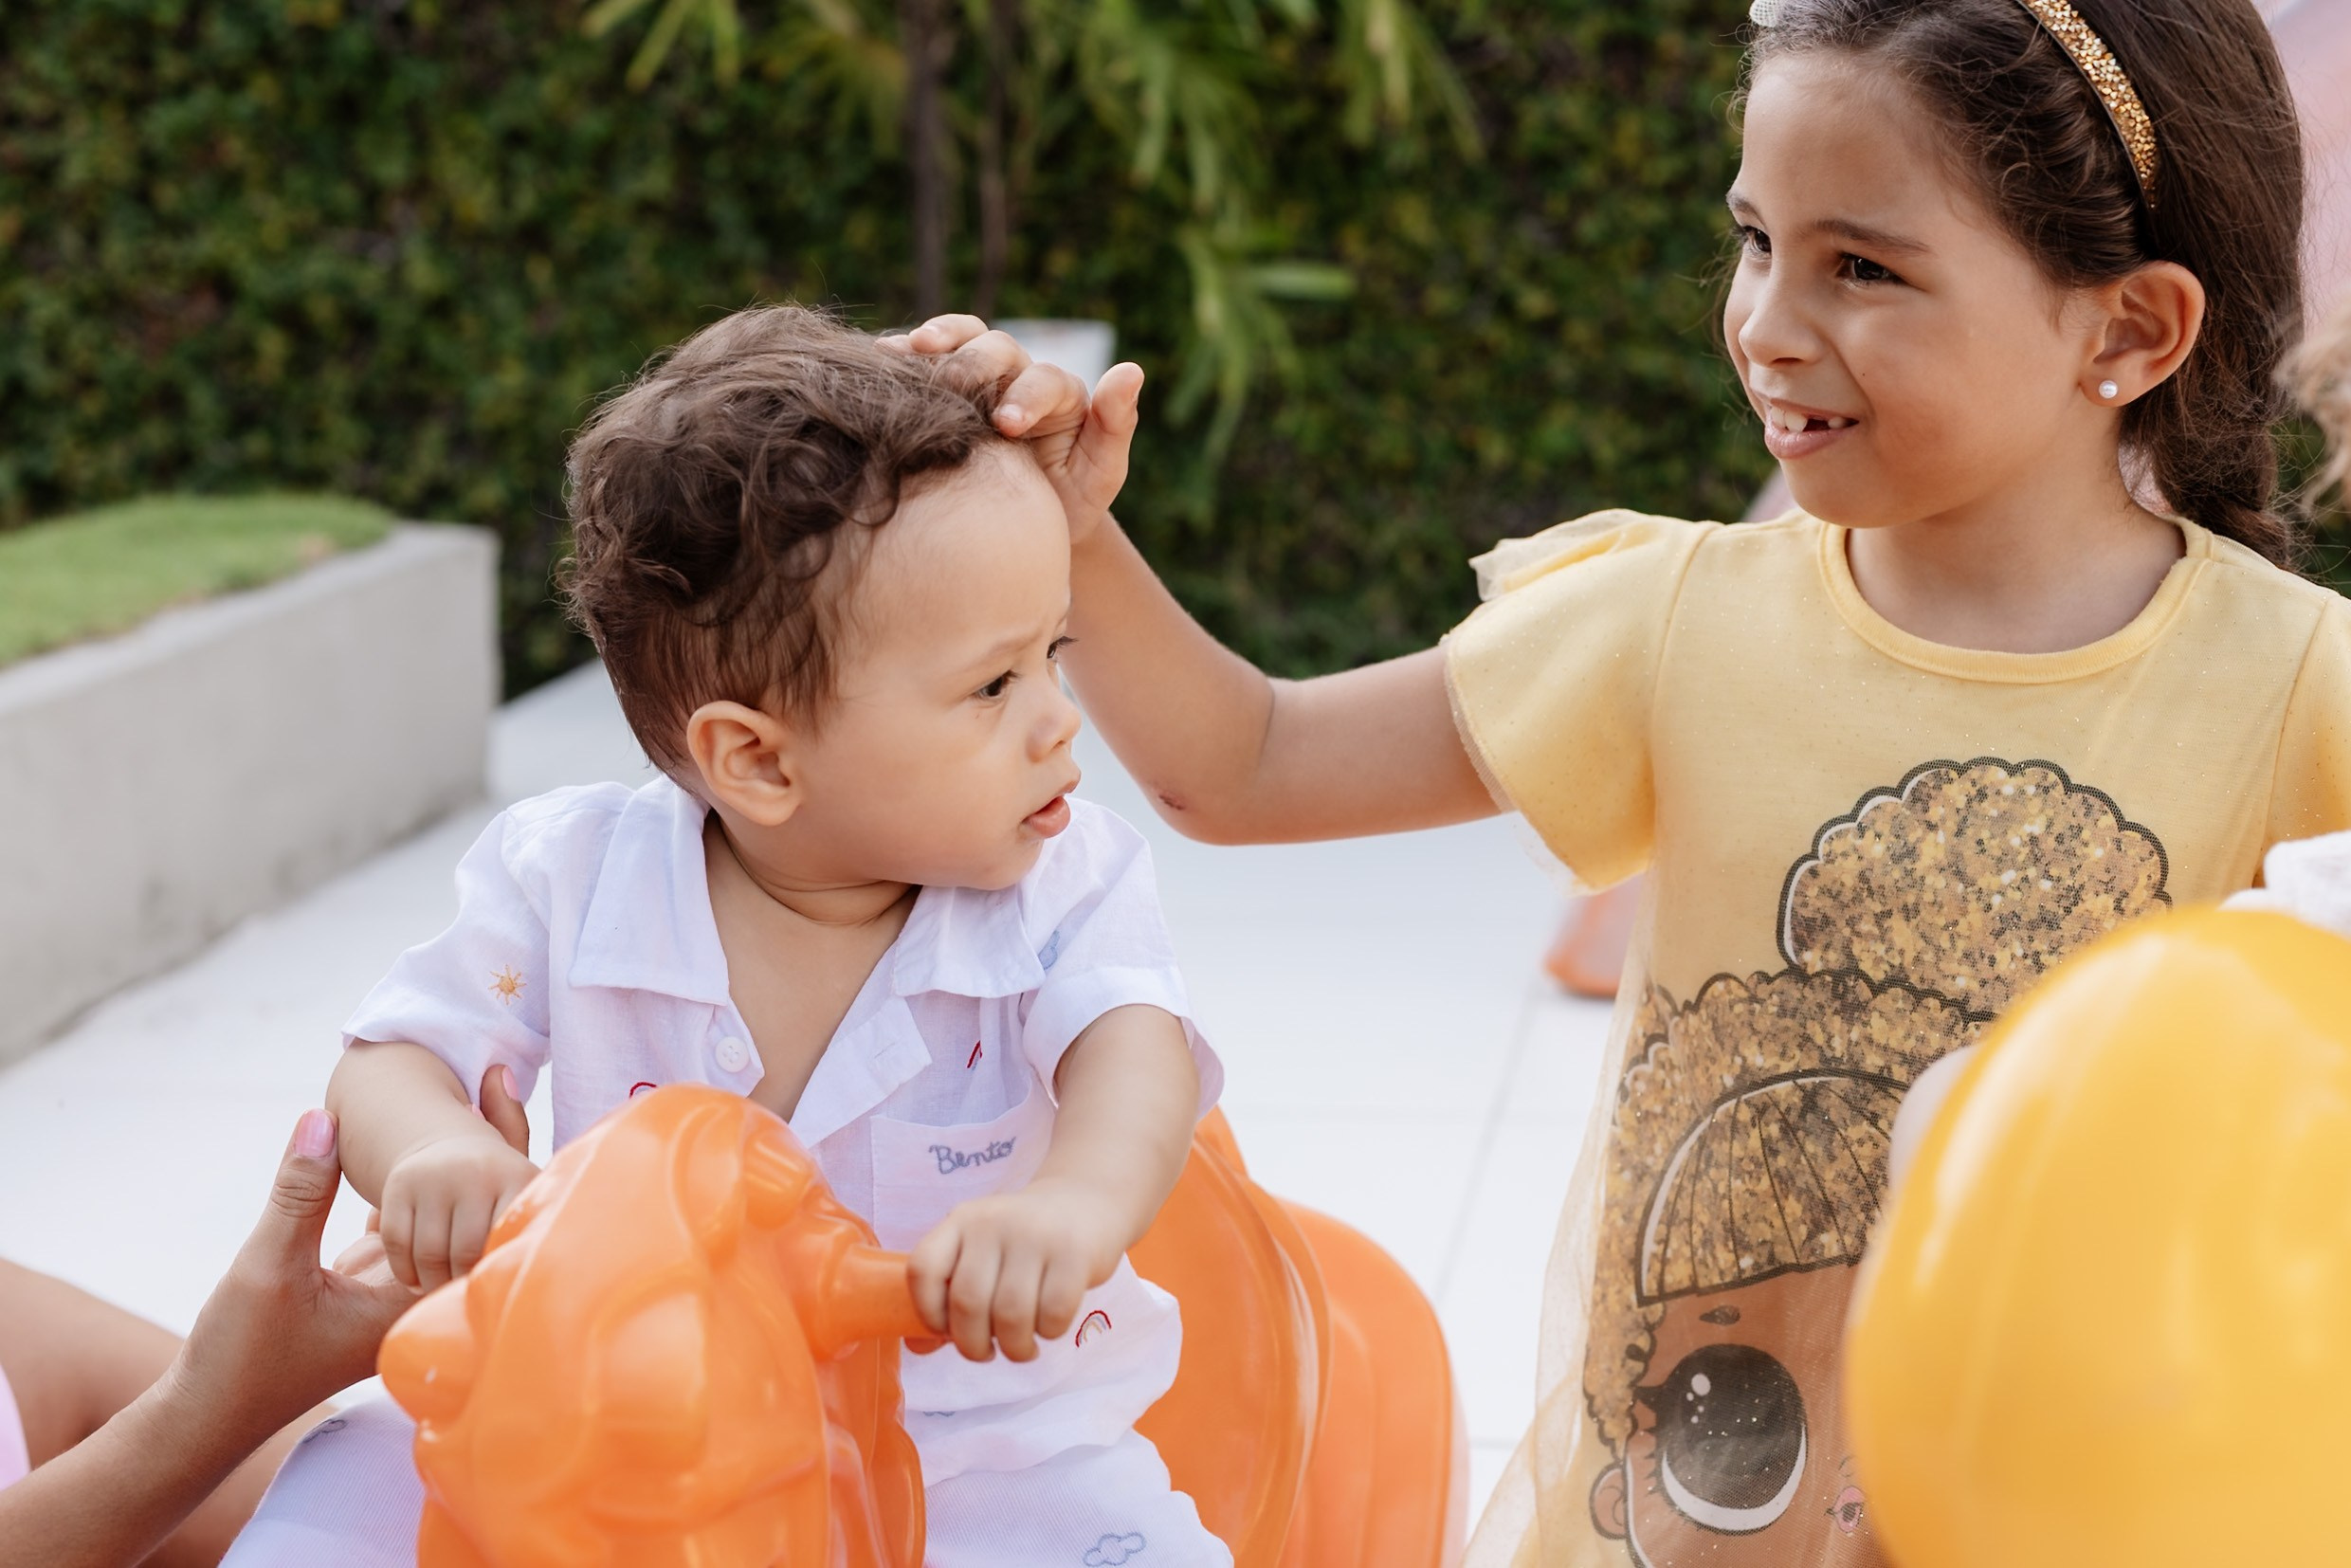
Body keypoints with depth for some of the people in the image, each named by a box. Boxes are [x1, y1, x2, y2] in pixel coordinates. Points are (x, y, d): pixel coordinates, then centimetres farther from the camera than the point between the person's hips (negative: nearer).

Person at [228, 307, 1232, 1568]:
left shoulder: (1062, 888, -10)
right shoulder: (575, 883, -9)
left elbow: (1134, 1047, -28)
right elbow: (395, 1059, -4)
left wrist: (1083, 1199, -52)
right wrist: (435, 1149, -30)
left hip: (978, 1448, -1)